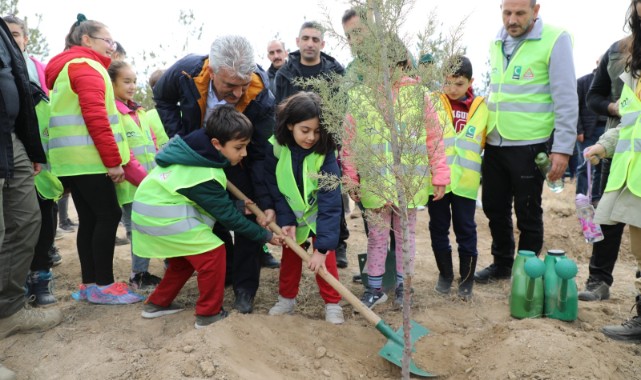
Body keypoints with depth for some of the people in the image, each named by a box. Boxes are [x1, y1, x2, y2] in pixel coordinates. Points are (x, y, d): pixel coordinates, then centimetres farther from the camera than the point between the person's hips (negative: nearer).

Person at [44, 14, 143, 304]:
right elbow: (96, 117, -18)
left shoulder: (67, 67, 25)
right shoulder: (87, 66, -7)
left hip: (71, 159, 10)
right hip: (87, 158, -10)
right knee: (108, 215, -6)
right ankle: (103, 285, -2)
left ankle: (90, 284, 13)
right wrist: (114, 160, -18)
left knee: (89, 219, 9)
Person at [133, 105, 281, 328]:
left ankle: (157, 303, 31)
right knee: (212, 252, -9)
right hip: (163, 215, -9)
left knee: (184, 257, 21)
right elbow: (227, 215, -17)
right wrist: (265, 236, -10)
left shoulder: (197, 149, -2)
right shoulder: (204, 177, -26)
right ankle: (208, 314, 2)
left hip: (151, 205, 9)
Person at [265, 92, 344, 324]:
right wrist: (286, 220, -18)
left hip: (319, 213, -2)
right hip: (290, 212, 2)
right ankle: (287, 298, 30)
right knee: (289, 254, 11)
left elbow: (330, 201, -32)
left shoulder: (325, 152, -30)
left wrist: (322, 246, -36)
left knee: (326, 255, -5)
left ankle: (332, 303, 13)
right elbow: (274, 188, -12)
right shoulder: (275, 148, -25)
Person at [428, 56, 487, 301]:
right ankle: (445, 274, 28)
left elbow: (487, 143, 14)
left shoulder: (481, 108, 5)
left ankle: (466, 280, 22)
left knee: (466, 230, 7)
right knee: (438, 229, 10)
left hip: (465, 181, 1)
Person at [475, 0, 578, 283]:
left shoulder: (555, 40, -9)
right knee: (494, 208, 15)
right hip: (494, 144, 6)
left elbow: (566, 99, -11)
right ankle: (502, 264, 34)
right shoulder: (497, 42, 10)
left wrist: (563, 147, -15)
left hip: (528, 145, -6)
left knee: (527, 213, 6)